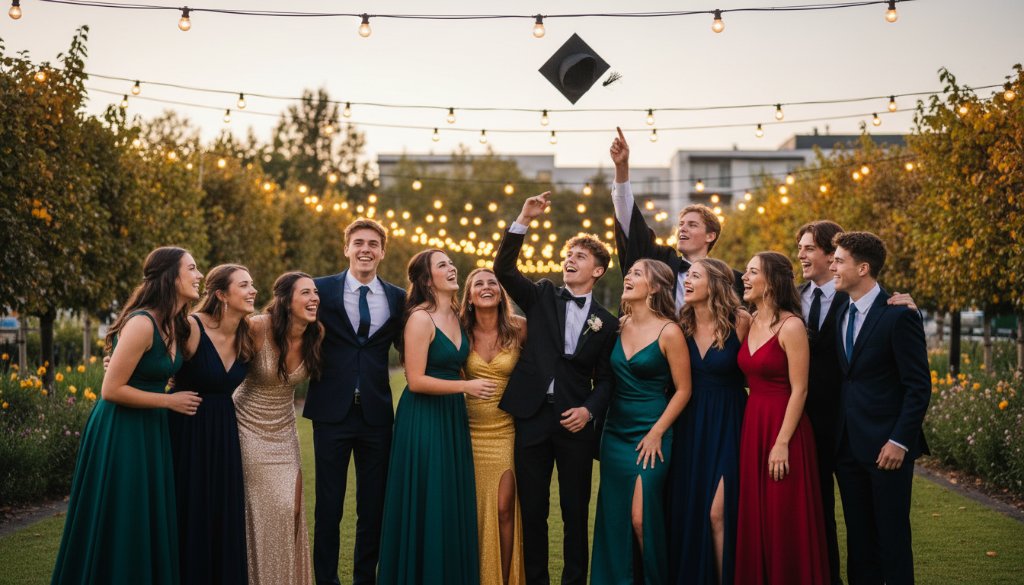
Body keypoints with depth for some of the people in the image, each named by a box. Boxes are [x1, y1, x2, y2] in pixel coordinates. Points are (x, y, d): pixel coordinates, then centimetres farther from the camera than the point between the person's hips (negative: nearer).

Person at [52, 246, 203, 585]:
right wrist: (169, 401, -14)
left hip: (151, 431, 9)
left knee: (150, 526, 13)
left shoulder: (176, 325, 5)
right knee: (117, 528, 1)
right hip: (120, 433, -9)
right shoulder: (141, 323, -22)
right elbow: (111, 390, -21)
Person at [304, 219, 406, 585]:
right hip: (332, 411, -2)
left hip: (377, 414, 2)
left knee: (374, 507, 9)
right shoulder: (321, 290, 0)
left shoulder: (398, 299, 7)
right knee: (328, 506, 4)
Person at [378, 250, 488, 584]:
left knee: (454, 504, 9)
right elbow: (415, 380, -18)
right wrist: (466, 387, -18)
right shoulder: (420, 319, -13)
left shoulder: (457, 316, 10)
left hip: (453, 418, 7)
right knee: (426, 507, -1)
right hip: (423, 419, -7)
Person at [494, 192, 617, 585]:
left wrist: (590, 410, -11)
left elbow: (604, 379, 8)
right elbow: (503, 269, -5)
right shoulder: (542, 297, 8)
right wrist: (524, 221, -14)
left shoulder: (605, 323, 7)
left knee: (576, 512, 5)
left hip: (575, 422, 0)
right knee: (532, 510, 5)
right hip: (532, 416, 0)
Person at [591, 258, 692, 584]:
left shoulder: (668, 332, -10)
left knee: (642, 517, -6)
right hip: (615, 433, 5)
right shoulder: (617, 325, 5)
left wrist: (656, 434, -11)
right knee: (614, 517, 7)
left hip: (650, 436, -5)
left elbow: (683, 390, -8)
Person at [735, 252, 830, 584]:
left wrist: (782, 444, -18)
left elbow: (799, 390, -14)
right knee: (755, 518, 11)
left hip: (783, 428, -7)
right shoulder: (749, 324, 9)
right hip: (752, 426, 7)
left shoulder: (791, 326, -12)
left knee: (785, 522, 0)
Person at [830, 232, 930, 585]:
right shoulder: (840, 313, 10)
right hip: (848, 446, 6)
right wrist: (836, 435, 7)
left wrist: (900, 441, -16)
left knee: (892, 538, 1)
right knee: (858, 537, 12)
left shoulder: (898, 315, -11)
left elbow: (919, 386, -11)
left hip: (886, 446, -6)